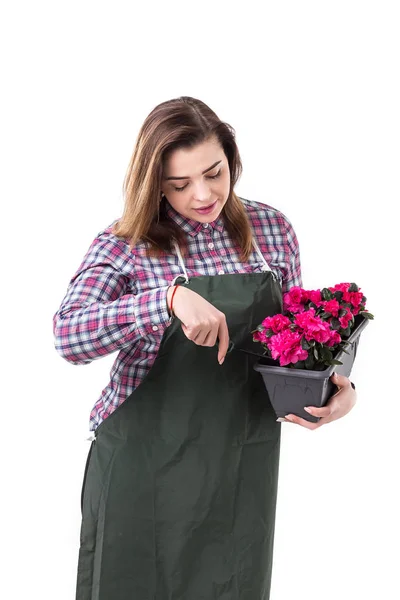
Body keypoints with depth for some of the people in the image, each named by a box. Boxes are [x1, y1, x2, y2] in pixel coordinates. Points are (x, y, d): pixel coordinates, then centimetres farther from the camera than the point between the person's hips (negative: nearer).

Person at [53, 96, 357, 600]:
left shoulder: (271, 229, 2)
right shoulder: (124, 245, -8)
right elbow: (68, 334, -23)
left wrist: (337, 387, -9)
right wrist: (170, 298, -35)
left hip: (243, 467, 3)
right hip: (144, 464, -2)